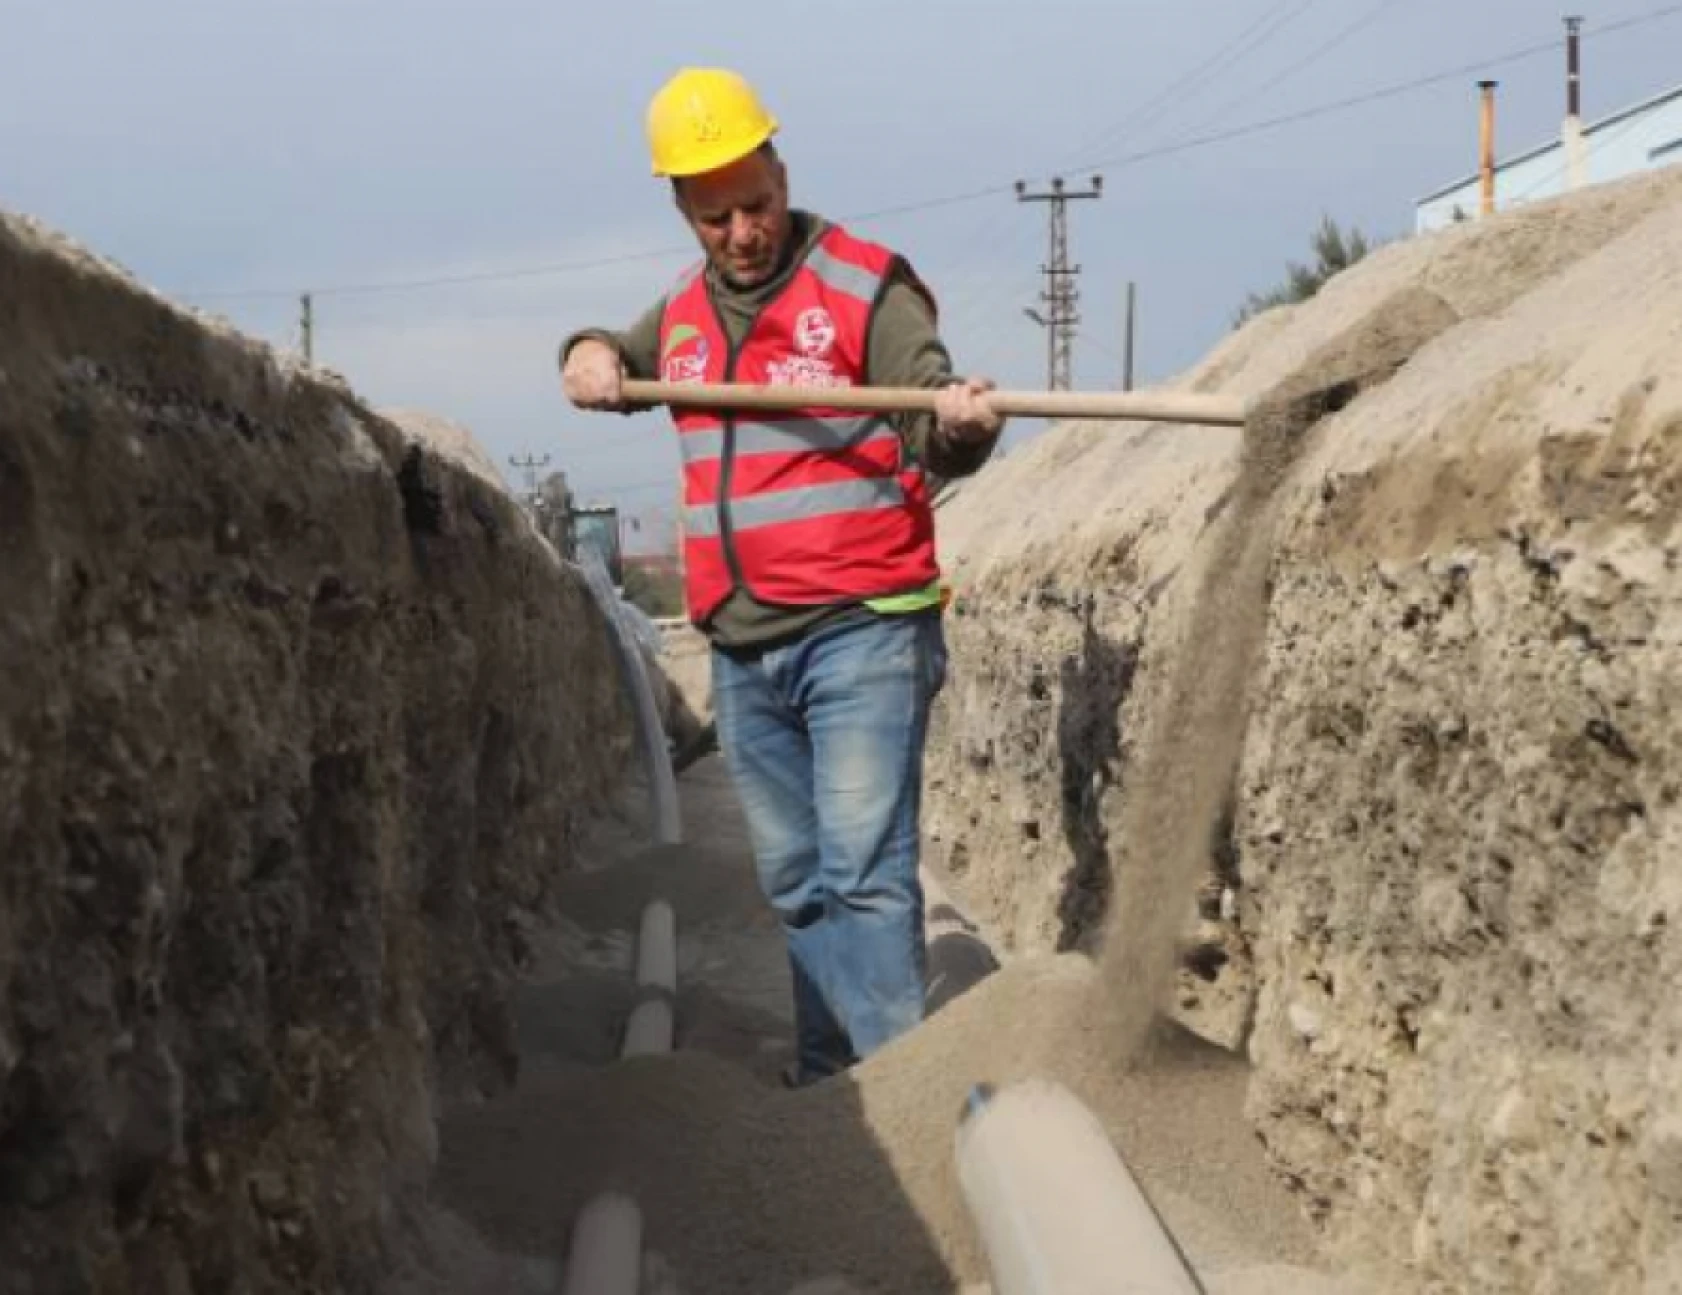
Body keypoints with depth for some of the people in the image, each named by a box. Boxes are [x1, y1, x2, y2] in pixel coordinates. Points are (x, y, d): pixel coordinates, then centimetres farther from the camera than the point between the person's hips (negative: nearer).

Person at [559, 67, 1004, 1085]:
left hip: (860, 634, -6)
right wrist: (589, 354, 10)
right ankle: (829, 1082, 23)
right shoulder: (682, 313, 13)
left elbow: (932, 439, -12)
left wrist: (961, 421, -35)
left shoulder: (865, 286, -5)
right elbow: (620, 356, 34)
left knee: (865, 875, -12)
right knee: (797, 883, 13)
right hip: (744, 651, 6)